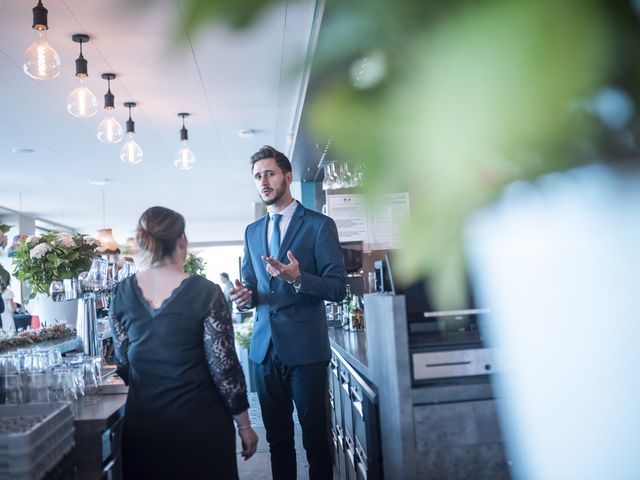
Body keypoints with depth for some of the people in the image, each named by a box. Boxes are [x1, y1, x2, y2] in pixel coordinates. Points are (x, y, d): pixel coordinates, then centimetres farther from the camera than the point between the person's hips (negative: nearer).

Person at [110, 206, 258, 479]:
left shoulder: (122, 293, -4)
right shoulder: (205, 292, -16)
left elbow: (123, 364, 4)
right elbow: (224, 366, -14)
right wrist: (244, 425, -3)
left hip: (141, 425, 4)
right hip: (198, 423, -3)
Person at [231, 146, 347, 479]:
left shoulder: (319, 225, -4)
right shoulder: (252, 231, 14)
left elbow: (338, 288, -9)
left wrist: (298, 278, -25)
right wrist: (245, 296, -2)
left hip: (305, 348, -5)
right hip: (265, 348, 5)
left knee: (315, 439, 3)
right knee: (277, 439, 14)